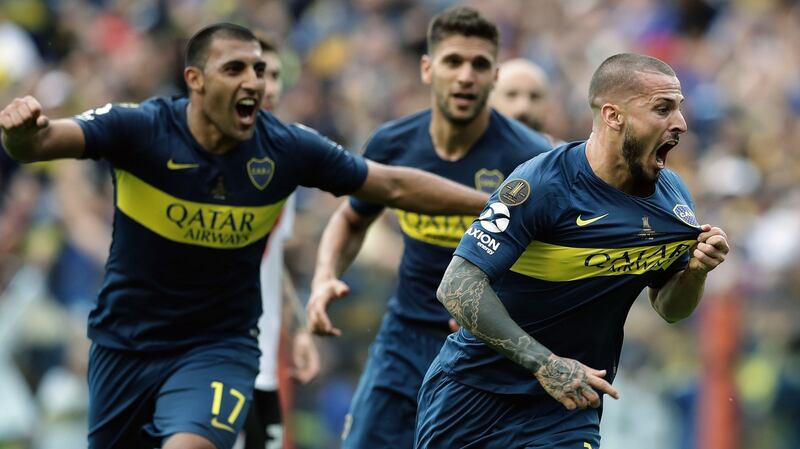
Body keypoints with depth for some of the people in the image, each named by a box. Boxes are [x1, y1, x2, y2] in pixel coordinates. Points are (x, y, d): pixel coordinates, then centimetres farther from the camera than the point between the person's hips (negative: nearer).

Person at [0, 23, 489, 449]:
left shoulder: (287, 148, -11)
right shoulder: (141, 128, -18)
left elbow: (395, 186, -1)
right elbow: (44, 140, -33)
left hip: (220, 347, 0)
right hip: (125, 343, 1)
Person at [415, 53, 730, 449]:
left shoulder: (672, 197, -1)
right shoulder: (542, 184, -20)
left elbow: (669, 309, 12)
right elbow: (458, 287, -23)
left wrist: (696, 272, -11)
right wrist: (545, 364, -28)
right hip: (472, 394, -3)